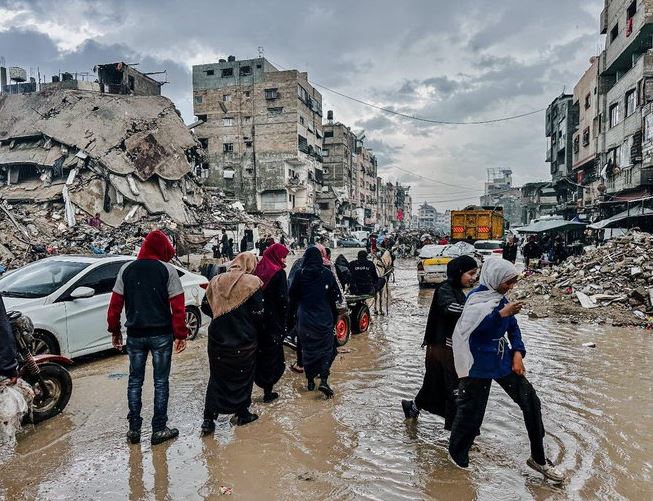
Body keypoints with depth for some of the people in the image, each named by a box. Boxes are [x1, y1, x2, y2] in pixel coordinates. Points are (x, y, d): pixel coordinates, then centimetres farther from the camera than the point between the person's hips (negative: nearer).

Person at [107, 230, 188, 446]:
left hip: (135, 334, 3)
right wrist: (180, 334, -5)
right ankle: (159, 429, 12)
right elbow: (177, 306, -11)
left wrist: (115, 331, 14)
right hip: (161, 334, -3)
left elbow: (115, 304, 4)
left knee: (135, 380, 14)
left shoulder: (127, 269, 3)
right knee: (161, 381, 7)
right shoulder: (167, 270, -7)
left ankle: (134, 429, 18)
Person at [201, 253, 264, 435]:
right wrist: (257, 331, 6)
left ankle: (208, 419, 12)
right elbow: (258, 314, -12)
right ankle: (242, 414, 26)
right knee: (243, 377, 15)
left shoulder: (216, 281, 1)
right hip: (244, 342, -3)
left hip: (218, 340, 3)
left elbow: (205, 307, 10)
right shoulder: (252, 282, -12)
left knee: (216, 378, 13)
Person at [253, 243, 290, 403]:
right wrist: (284, 322, -6)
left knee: (259, 354, 18)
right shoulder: (278, 273, -13)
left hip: (257, 319, 6)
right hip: (273, 322, -5)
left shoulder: (258, 269, 5)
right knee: (272, 356, 5)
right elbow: (283, 300, -15)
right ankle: (268, 392, 9)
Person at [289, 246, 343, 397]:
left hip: (305, 319, 1)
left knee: (307, 349, 14)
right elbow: (336, 297, -3)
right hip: (325, 319, -1)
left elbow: (292, 296, 2)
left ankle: (310, 380, 20)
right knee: (327, 349, 8)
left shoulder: (300, 274, -5)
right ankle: (324, 380, -6)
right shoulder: (327, 274, -7)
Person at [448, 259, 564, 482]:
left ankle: (538, 459, 21)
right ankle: (457, 457, 27)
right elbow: (474, 327, -34)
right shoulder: (476, 298, -17)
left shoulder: (500, 298, 5)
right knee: (471, 412, 4)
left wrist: (518, 352, 0)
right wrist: (501, 314, -36)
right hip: (479, 364, -7)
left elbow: (513, 327, 13)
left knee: (531, 402, 6)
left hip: (503, 360, 7)